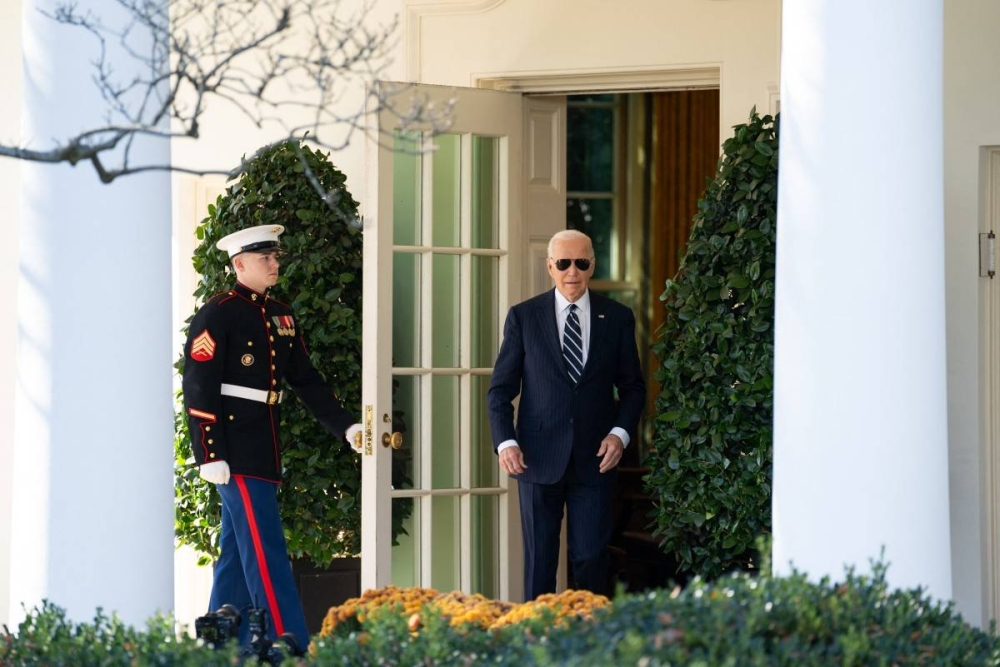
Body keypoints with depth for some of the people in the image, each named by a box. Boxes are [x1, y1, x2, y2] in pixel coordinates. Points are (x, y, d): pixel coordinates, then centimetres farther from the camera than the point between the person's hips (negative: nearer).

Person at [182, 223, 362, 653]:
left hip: (263, 452, 8)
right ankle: (292, 647, -11)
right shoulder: (217, 316, -10)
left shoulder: (280, 316, 14)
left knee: (239, 553, 11)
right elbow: (198, 390, -14)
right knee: (266, 553, -10)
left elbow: (306, 380, 16)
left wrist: (347, 426, 6)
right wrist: (211, 456, -19)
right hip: (235, 453, -8)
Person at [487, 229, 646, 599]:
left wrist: (620, 433, -5)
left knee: (591, 557, 0)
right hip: (539, 458, 0)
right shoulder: (523, 317, 2)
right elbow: (500, 389, 2)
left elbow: (633, 386, 11)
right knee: (539, 559, 5)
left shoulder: (617, 318, 6)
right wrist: (505, 441, -11)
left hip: (595, 459, 1)